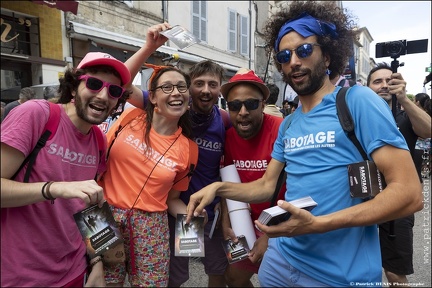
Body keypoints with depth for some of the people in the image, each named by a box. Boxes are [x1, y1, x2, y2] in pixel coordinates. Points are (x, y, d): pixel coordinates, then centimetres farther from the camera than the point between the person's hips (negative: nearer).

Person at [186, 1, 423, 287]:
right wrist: (218, 187, -4)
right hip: (282, 257, 7)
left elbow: (409, 193, -19)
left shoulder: (358, 101, -13)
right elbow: (267, 186, 12)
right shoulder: (288, 125, 7)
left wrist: (318, 224, -26)